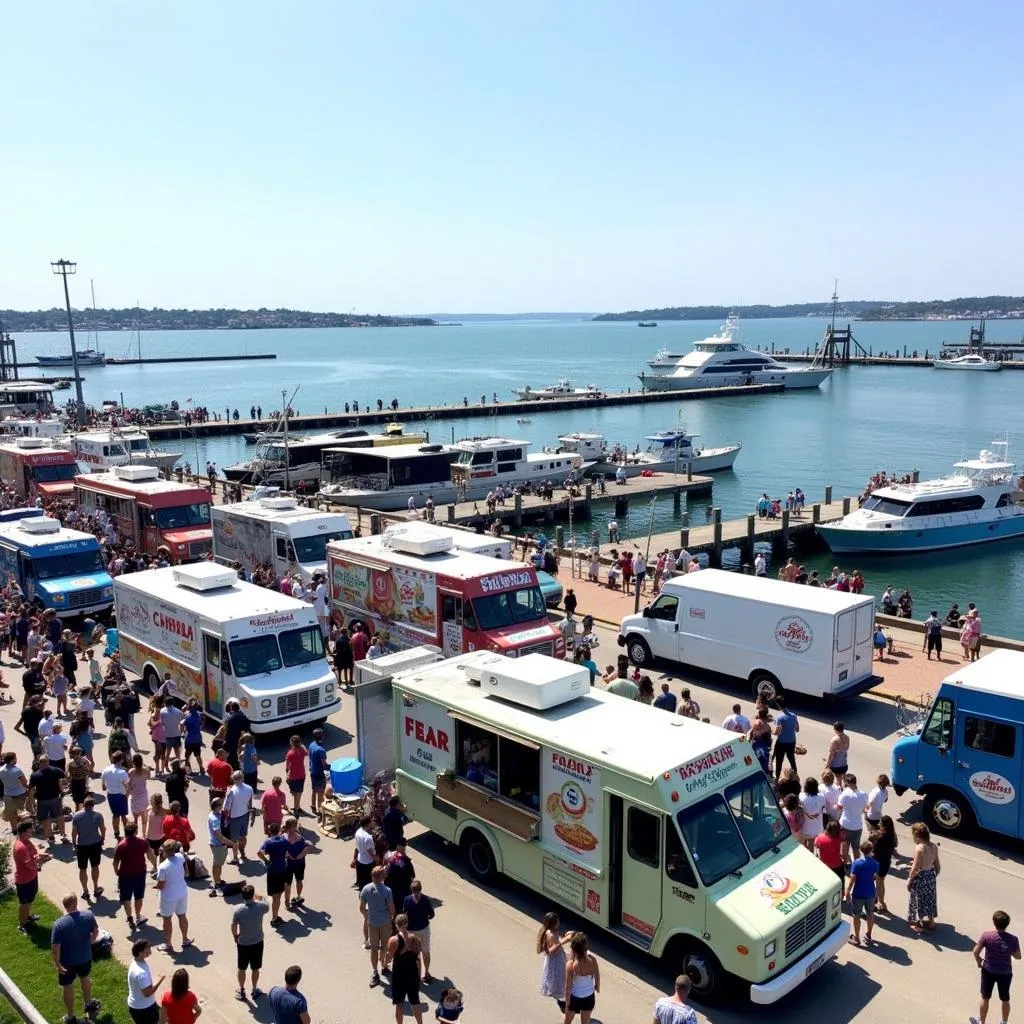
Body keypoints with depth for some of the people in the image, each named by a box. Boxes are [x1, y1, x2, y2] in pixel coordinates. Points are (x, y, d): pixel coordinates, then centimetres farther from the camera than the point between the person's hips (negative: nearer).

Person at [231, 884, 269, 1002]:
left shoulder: (238, 909, -22)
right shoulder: (261, 906, -20)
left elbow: (233, 927, -9)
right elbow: (267, 908, 5)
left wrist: (235, 937, 10)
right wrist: (260, 898, 19)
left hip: (242, 943, -1)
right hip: (257, 942, 1)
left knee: (241, 969, 21)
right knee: (255, 969, 20)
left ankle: (241, 991, 35)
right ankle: (254, 990, 35)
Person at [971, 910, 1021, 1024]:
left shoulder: (987, 936, -21)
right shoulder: (1013, 939, -18)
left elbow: (975, 951, -16)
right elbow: (1018, 956, -5)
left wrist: (978, 961, 4)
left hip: (989, 971, -1)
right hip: (1005, 973, 1)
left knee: (985, 998, 18)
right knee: (1005, 1000, 23)